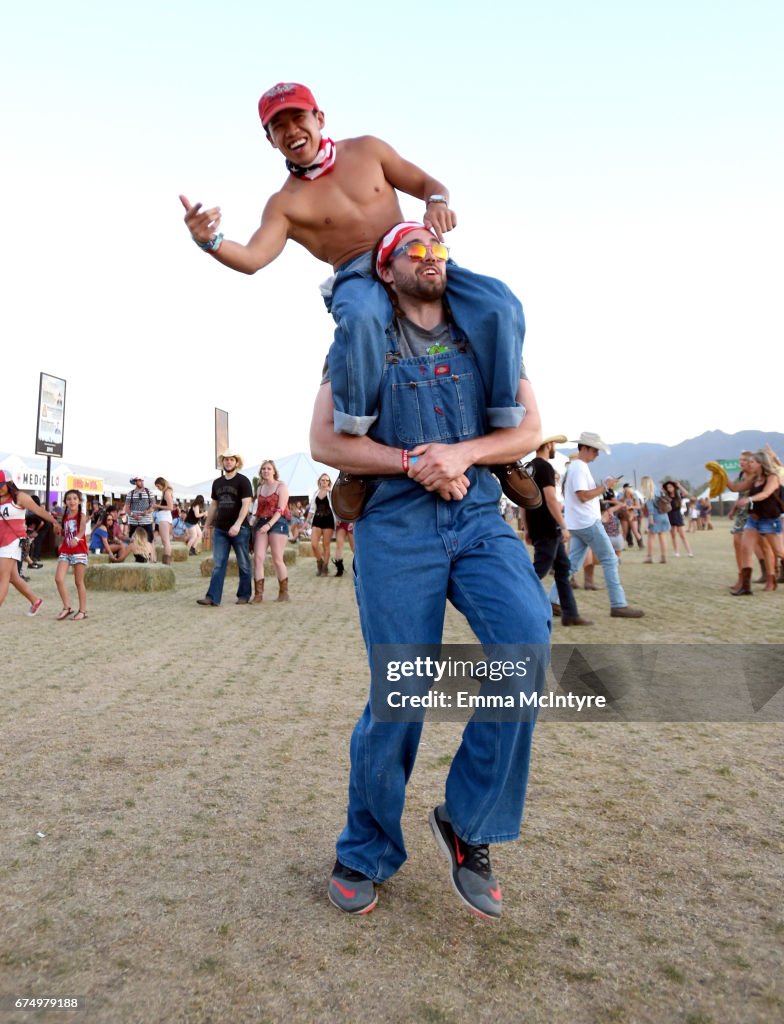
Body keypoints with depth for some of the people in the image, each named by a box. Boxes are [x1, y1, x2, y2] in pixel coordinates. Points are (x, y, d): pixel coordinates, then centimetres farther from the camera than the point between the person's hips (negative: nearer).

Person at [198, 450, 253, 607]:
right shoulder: (217, 482, 13)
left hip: (239, 529, -5)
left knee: (243, 564, 5)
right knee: (218, 564, 0)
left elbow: (246, 504, -14)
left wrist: (237, 524, -24)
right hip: (220, 529, 5)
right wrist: (207, 524, 18)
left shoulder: (243, 481, -5)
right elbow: (213, 505, 20)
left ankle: (244, 595, 15)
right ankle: (212, 598, -4)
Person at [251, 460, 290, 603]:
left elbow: (281, 509, -10)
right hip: (261, 523, 5)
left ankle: (284, 592, 9)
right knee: (258, 558, -7)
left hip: (277, 523, -5)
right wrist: (255, 525, 9)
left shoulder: (281, 486, -1)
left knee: (277, 560, -4)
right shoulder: (260, 488, 17)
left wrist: (269, 524, -21)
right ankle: (258, 593, -6)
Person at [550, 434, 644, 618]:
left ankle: (552, 601, 8)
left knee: (572, 564, 9)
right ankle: (618, 605, -1)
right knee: (610, 560, -4)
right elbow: (583, 496, -22)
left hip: (579, 524, 10)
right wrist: (605, 486, -15)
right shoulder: (579, 467, -14)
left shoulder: (575, 466, 18)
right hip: (588, 523, -10)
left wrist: (603, 487, 12)